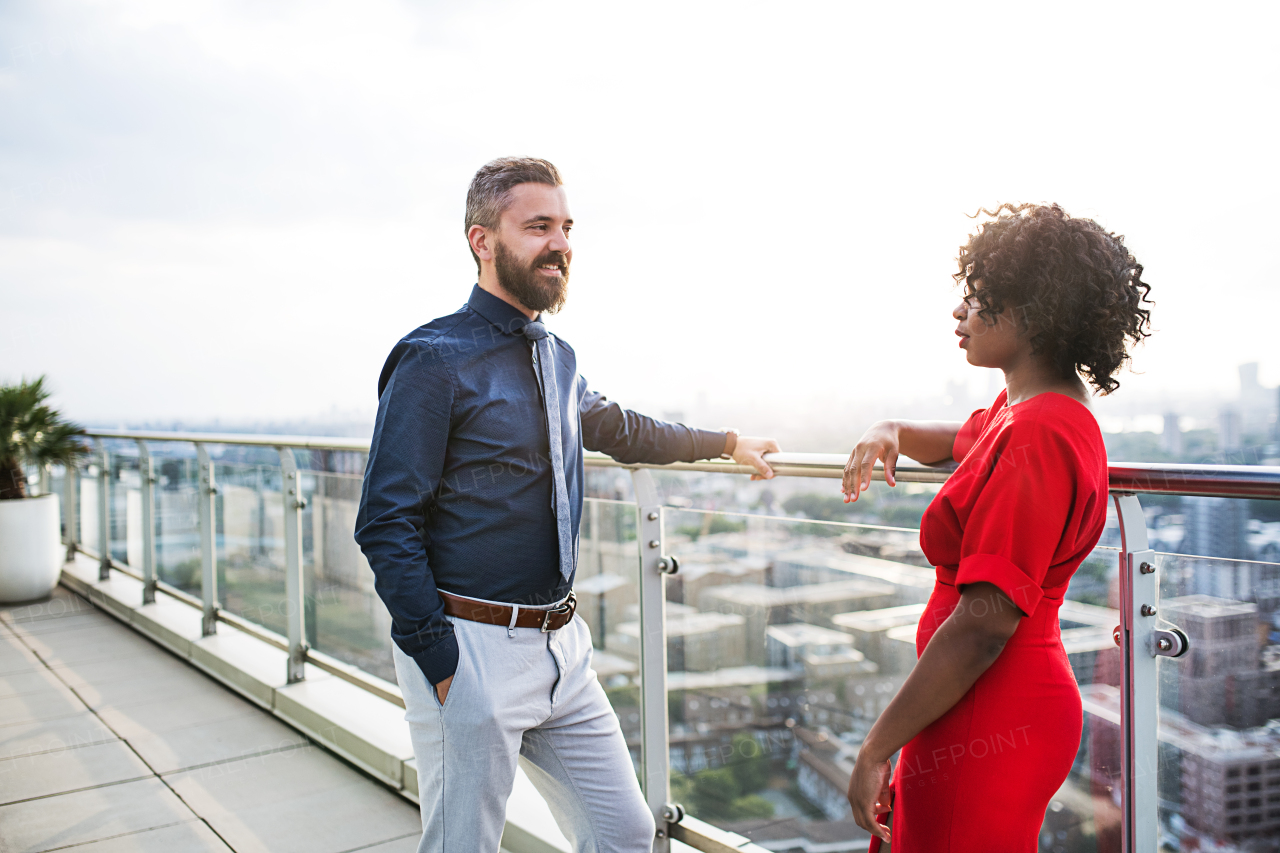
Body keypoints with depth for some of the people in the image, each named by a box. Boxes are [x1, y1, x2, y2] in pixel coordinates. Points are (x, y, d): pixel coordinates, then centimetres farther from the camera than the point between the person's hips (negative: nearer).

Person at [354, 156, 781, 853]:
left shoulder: (557, 358, 13)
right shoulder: (434, 361, -12)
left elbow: (616, 429, 32)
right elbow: (387, 524, -14)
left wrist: (727, 443, 39)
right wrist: (442, 665, -17)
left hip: (562, 646, 7)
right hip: (472, 647, -7)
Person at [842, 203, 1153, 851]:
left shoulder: (1036, 437, -22)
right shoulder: (1030, 409, 9)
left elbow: (985, 622, -27)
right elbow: (962, 443, 33)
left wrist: (876, 749, -21)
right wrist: (892, 431, 9)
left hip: (990, 723, -10)